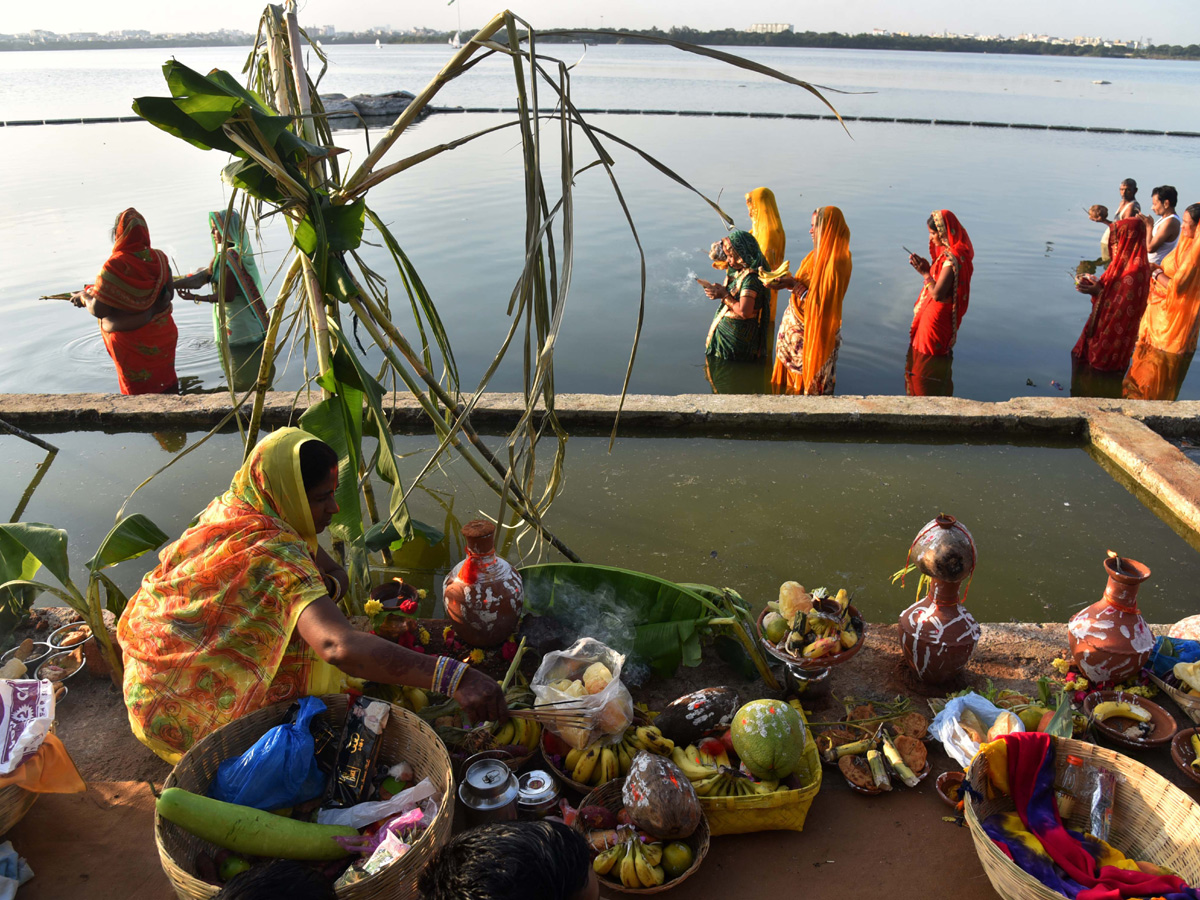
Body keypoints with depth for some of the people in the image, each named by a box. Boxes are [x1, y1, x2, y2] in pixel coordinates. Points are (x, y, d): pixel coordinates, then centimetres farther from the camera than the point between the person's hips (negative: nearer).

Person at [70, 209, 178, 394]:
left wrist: (84, 297, -1)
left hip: (131, 342, -4)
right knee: (167, 386, 18)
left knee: (138, 390, 12)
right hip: (161, 336, 4)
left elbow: (98, 310, -20)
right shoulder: (159, 258, -8)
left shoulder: (115, 266, -22)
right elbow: (169, 294, 2)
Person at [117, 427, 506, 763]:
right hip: (186, 713, -9)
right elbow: (340, 647, -49)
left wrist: (324, 591, -18)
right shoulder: (274, 553, -33)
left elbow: (336, 573, 6)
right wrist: (454, 676, -55)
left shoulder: (237, 510, -4)